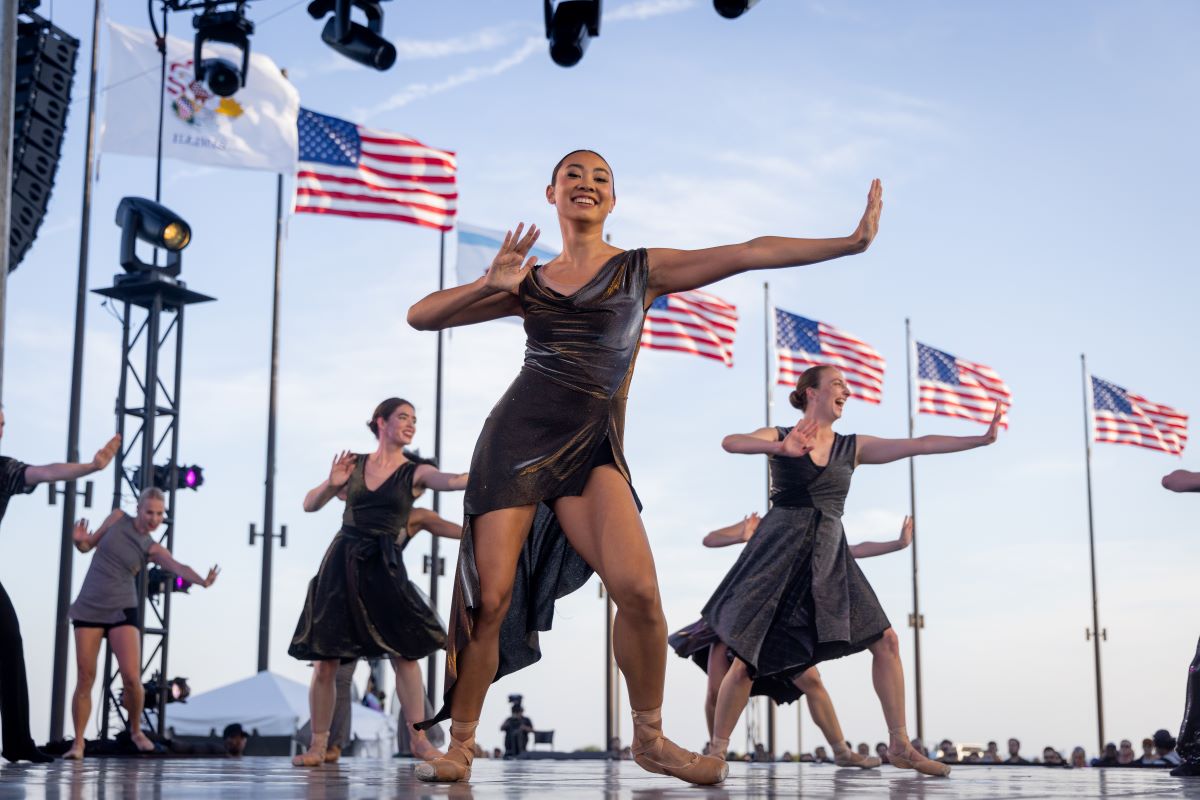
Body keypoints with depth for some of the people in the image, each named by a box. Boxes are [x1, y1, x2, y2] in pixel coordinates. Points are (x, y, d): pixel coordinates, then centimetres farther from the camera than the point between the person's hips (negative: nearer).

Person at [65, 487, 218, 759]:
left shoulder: (153, 549, -2)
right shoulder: (118, 518, 3)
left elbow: (179, 568, -20)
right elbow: (88, 546, 13)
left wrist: (203, 581, -41)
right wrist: (78, 540, -12)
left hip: (122, 610, -1)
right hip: (89, 607, 1)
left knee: (131, 678, -12)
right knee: (85, 679, -3)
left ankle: (136, 730, 13)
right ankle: (78, 741, 8)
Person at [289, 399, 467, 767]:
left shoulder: (415, 472, 2)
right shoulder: (353, 464, 7)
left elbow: (453, 481, -18)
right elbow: (309, 505, 10)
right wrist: (332, 484, -10)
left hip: (383, 567, -1)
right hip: (341, 562, 1)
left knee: (405, 652, -9)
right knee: (325, 659, 0)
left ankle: (418, 739, 2)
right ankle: (317, 745, 10)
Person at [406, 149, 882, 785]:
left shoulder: (642, 269, 10)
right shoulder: (529, 284, 14)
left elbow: (750, 253, 3)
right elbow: (421, 317, 12)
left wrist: (851, 241, -2)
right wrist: (490, 284, -5)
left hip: (592, 448, -1)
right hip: (518, 435, 1)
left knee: (638, 589, -20)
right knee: (489, 599, -8)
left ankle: (650, 739, 1)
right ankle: (459, 745, 11)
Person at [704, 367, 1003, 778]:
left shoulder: (854, 448, 11)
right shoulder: (779, 437, 0)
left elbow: (919, 445, 4)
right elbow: (730, 443, -20)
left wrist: (982, 439, -3)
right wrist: (781, 448, -39)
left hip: (829, 558, 5)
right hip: (780, 554, -5)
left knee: (885, 640, -2)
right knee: (747, 661, -6)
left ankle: (899, 745, 8)